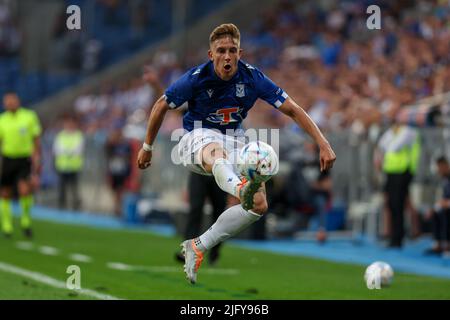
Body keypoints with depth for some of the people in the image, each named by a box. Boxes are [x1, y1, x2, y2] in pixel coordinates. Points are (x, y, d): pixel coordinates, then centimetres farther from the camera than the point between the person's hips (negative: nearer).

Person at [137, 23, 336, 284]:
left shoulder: (252, 77, -12)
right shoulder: (196, 78, -16)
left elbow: (292, 109, -9)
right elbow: (162, 106, 0)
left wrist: (323, 144, -17)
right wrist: (147, 148, 8)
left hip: (233, 140, 4)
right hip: (198, 138, -4)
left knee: (259, 205, -15)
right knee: (217, 151, -44)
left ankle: (197, 247, -4)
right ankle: (242, 190, -81)